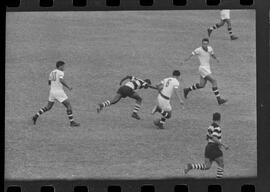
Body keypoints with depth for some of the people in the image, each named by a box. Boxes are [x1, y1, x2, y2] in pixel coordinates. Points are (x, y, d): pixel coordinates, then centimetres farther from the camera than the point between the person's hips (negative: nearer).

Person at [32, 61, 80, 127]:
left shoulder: (52, 72, 13)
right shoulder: (60, 72, -11)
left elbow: (49, 83, 20)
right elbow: (61, 80, -29)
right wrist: (68, 87, -19)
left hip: (52, 92, 7)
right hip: (59, 92, -7)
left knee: (48, 107, 21)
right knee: (69, 106, 0)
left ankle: (35, 116, 11)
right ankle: (72, 122, -3)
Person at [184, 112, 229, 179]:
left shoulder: (210, 127, 15)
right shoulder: (217, 128, -14)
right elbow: (214, 138, -26)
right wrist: (223, 145, -22)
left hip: (208, 147, 8)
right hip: (214, 149, -8)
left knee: (206, 166, 7)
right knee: (221, 165, 6)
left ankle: (190, 166, -7)